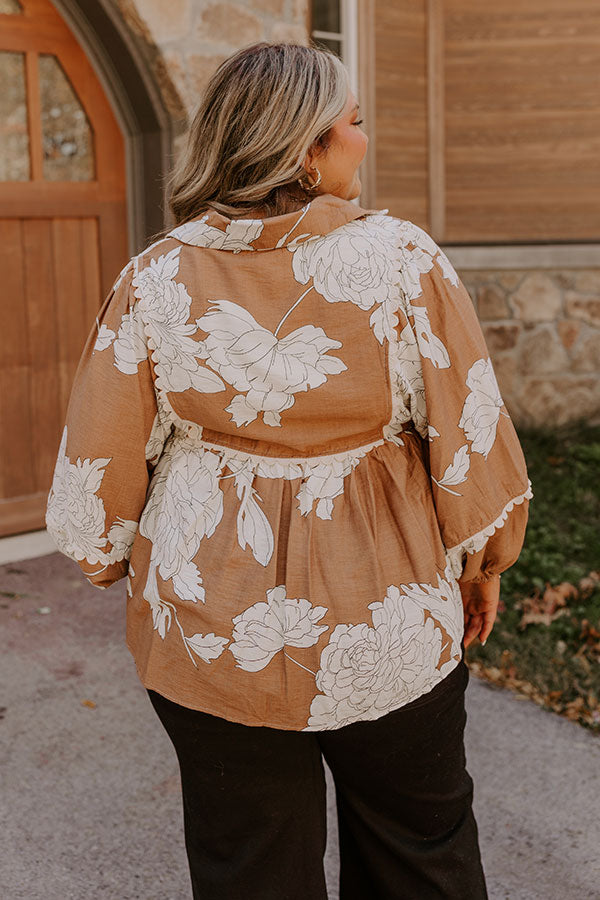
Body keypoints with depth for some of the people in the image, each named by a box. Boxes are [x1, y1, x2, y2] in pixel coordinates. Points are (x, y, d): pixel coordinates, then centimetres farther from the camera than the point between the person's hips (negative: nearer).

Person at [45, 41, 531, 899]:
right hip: (387, 627, -1)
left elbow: (102, 460, -3)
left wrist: (111, 557, 17)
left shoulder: (156, 280, -8)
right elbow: (470, 435, -8)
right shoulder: (401, 258, -13)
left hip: (212, 632, 2)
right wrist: (482, 562, 9)